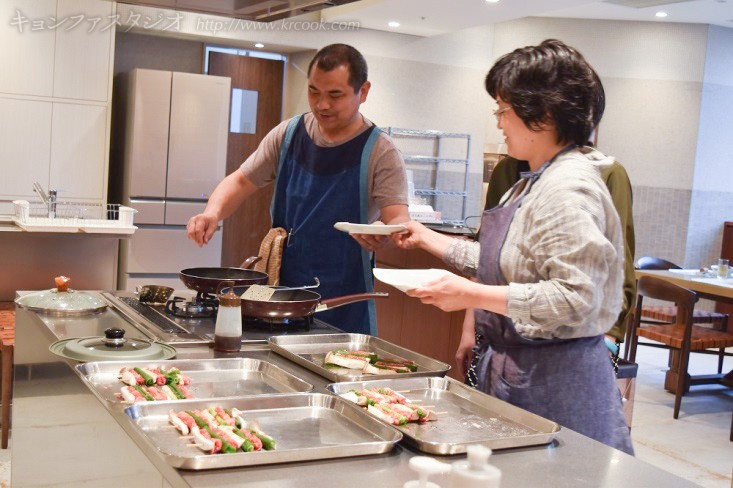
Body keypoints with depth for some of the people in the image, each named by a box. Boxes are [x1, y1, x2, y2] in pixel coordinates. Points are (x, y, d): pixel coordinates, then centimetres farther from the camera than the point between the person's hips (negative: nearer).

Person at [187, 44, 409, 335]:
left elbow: (399, 219, -15)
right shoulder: (288, 134, 5)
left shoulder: (379, 152, -7)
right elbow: (241, 182, 8)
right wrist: (213, 212, -12)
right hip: (280, 288, 4)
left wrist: (386, 233, -39)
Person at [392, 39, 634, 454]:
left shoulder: (569, 189, -20)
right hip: (518, 368, 10)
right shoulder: (537, 182, 13)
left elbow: (576, 298, -26)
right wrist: (428, 238, 20)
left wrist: (472, 295, -23)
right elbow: (503, 264, 19)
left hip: (554, 381, -10)